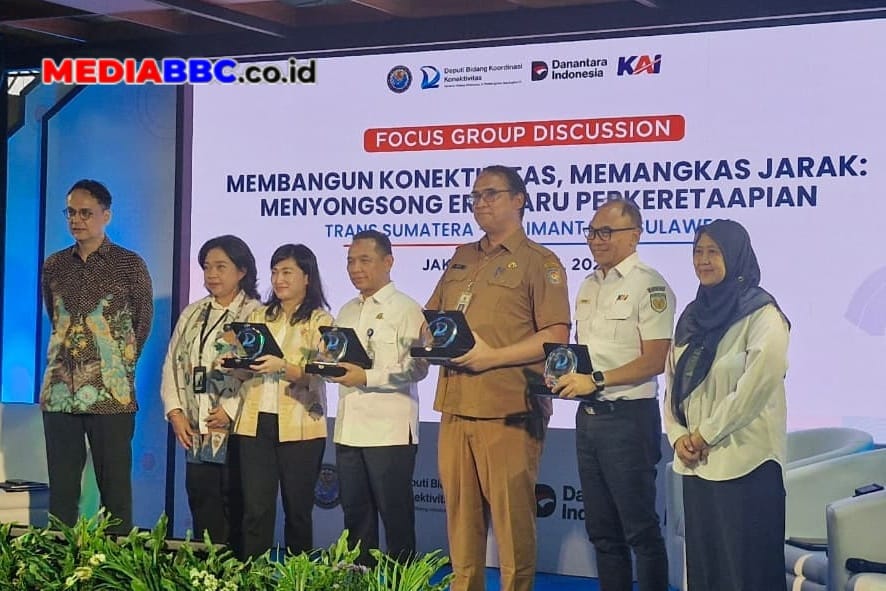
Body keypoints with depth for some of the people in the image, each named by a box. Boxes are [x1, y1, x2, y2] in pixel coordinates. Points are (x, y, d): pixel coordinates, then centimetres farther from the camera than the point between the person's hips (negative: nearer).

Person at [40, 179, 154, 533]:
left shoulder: (130, 265, -1)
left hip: (110, 394, -4)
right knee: (60, 488, 6)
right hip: (59, 392, 4)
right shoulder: (54, 265, 10)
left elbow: (143, 322, 6)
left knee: (115, 487, 0)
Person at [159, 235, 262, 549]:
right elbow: (172, 365, 15)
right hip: (196, 433, 6)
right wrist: (175, 412, 2)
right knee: (203, 515, 8)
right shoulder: (192, 314, 17)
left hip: (236, 430, -6)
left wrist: (231, 411, -18)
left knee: (235, 513, -2)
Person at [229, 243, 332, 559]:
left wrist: (282, 367, -28)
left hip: (299, 426, -3)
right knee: (255, 509, 0)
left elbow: (317, 374, -10)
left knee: (297, 509, 5)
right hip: (256, 423, 4)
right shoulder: (259, 316, 17)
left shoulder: (320, 320, 1)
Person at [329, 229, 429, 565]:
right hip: (349, 428, 7)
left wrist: (367, 377, -19)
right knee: (355, 513, 11)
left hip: (390, 431, -7)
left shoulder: (405, 309, -4)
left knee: (395, 514, -1)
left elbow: (417, 367, -13)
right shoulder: (347, 312, 18)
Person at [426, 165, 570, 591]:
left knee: (512, 515, -3)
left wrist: (492, 356, -17)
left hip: (508, 410, -6)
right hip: (455, 407, 6)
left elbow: (556, 336, -9)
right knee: (460, 512, 10)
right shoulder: (461, 259, 20)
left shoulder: (539, 262, -1)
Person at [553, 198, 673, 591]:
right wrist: (566, 375, 2)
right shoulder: (589, 286, 15)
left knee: (640, 529, -2)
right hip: (588, 414, 8)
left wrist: (596, 379, -20)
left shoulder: (648, 286, -10)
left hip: (629, 416, -8)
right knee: (601, 529, 12)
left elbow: (655, 360, -16)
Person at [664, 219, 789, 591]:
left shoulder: (762, 315, -7)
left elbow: (757, 386, -17)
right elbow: (673, 384, 15)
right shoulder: (692, 316, 14)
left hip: (746, 463, -7)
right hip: (696, 463, 7)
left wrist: (706, 434, -12)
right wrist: (679, 436, -1)